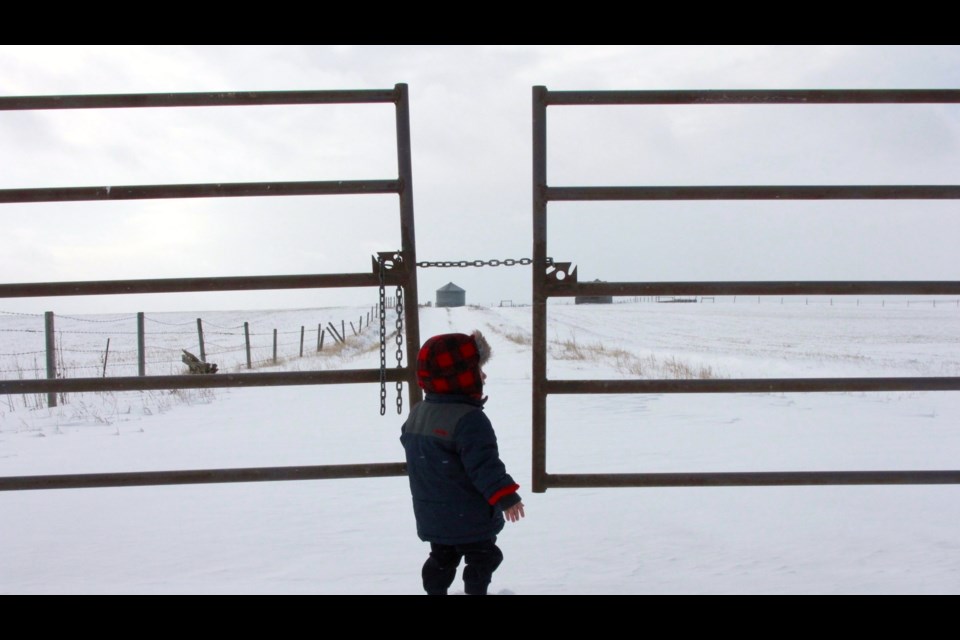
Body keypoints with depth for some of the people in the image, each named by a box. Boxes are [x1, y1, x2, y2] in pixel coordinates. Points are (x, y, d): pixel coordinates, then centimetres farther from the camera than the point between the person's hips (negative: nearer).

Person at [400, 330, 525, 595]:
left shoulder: (417, 414, 3)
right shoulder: (468, 419, -25)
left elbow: (409, 443, 18)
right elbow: (484, 464, -29)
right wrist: (506, 496, -23)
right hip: (468, 517, -8)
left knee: (442, 558, 21)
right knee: (481, 558, 8)